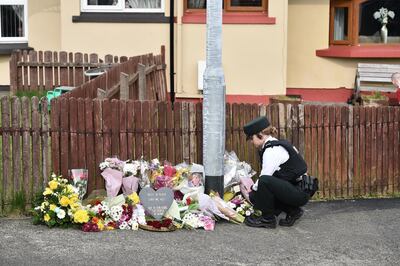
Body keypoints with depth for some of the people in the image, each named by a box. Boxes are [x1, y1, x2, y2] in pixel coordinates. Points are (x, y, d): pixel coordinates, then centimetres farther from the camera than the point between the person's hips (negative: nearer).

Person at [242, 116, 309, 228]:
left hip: (300, 193, -10)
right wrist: (253, 190, 13)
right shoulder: (276, 145, 14)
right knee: (255, 197, 7)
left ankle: (268, 219, -11)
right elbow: (269, 175, 18)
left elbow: (265, 177, -17)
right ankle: (292, 211, 13)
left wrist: (252, 189, 1)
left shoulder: (272, 150, -17)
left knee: (265, 181, -29)